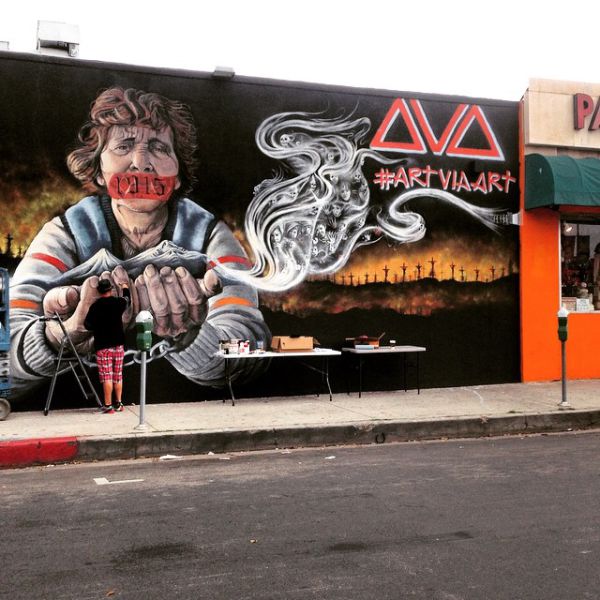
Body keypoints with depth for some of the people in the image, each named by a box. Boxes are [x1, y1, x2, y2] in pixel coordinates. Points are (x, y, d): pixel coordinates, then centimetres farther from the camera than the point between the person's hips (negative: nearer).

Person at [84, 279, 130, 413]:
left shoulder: (96, 306, -10)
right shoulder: (118, 302, 0)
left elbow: (87, 325, -9)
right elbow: (127, 300, 23)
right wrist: (125, 289, 42)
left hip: (103, 346, -3)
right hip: (118, 344, 4)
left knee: (106, 376, -4)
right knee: (118, 375, 12)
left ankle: (108, 405, -5)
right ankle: (118, 403, 18)